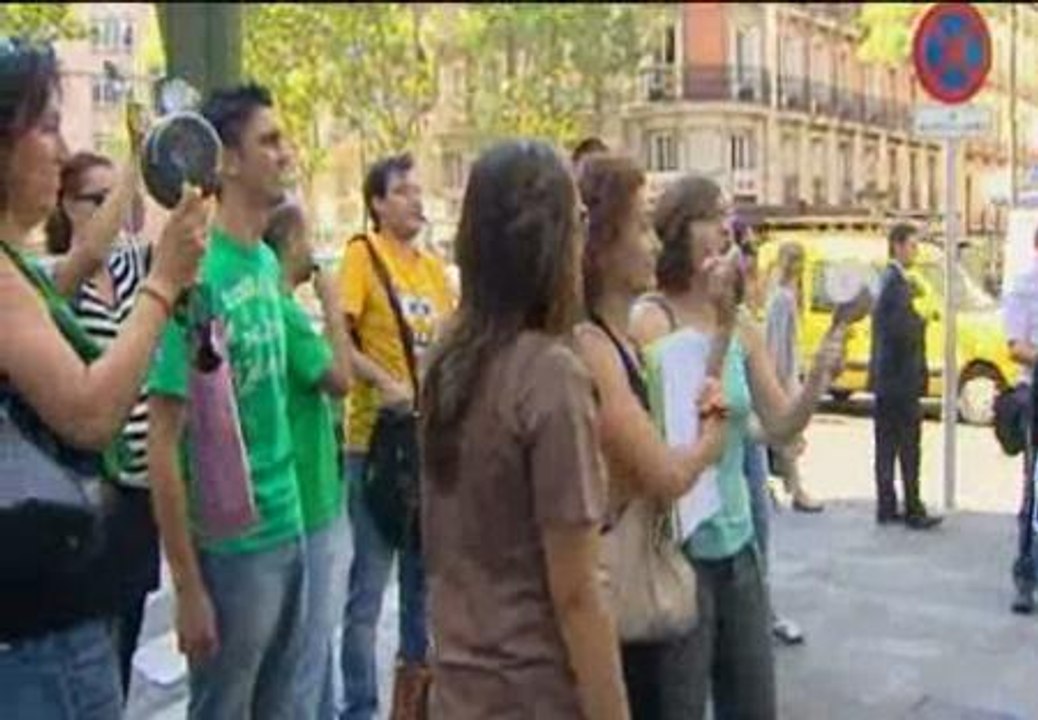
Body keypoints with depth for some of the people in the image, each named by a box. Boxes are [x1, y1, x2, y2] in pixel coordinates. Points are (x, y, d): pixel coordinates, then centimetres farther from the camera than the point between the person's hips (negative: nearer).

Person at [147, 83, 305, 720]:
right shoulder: (199, 273, -18)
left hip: (288, 529, 7)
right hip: (230, 545, -7)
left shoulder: (268, 262, 5)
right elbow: (163, 441, -17)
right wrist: (188, 587, -16)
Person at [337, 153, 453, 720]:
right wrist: (384, 383, -27)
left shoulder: (434, 266, 12)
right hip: (377, 439, -7)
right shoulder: (362, 255, -7)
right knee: (369, 586, -2)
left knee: (424, 573, 17)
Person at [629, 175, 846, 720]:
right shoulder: (650, 320, -12)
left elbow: (780, 426, 4)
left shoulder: (743, 326, 5)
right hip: (676, 543, -6)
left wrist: (818, 377, -13)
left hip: (736, 540, 6)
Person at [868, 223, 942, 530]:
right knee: (909, 448, -3)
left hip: (885, 378, 10)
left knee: (887, 446, 11)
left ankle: (886, 508, 16)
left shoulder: (889, 279, 14)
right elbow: (901, 329, -25)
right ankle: (914, 511, 1)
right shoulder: (897, 282, -17)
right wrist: (922, 322, -8)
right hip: (900, 379, -10)